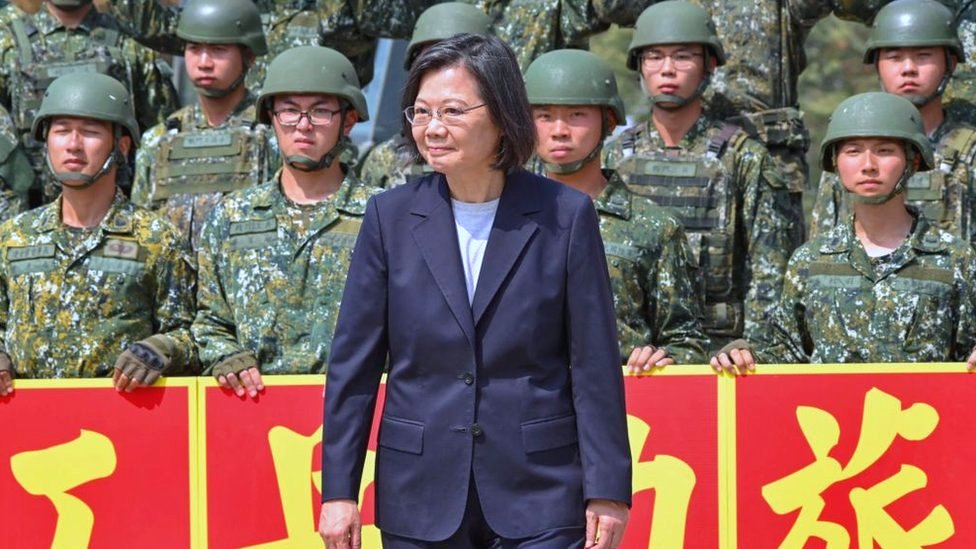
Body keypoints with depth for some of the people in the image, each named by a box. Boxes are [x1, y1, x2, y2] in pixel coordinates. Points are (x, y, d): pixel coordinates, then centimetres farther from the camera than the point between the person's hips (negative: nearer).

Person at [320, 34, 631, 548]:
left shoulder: (565, 215, -2)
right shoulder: (391, 215, 3)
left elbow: (595, 365, -1)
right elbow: (353, 362, 5)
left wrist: (606, 490, -4)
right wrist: (339, 489, 1)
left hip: (538, 492, -2)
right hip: (420, 494, 2)